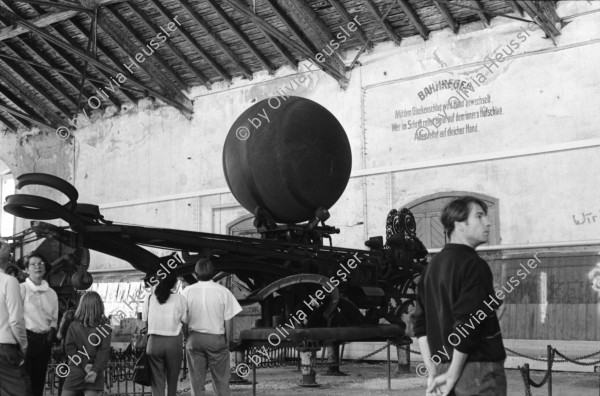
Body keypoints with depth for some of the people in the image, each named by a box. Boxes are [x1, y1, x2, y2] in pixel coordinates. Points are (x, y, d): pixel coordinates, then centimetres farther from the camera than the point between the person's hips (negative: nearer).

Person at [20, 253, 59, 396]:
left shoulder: (51, 293, 13)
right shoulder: (22, 288, -4)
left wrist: (51, 332, 3)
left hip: (45, 340, 5)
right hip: (28, 338, -5)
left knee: (39, 379, 9)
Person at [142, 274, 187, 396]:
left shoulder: (150, 298, 0)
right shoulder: (179, 299, -5)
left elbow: (144, 320, 5)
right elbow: (184, 322, -1)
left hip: (154, 341, 1)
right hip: (174, 342, -1)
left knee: (157, 381, 5)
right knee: (172, 379, 14)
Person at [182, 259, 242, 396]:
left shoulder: (187, 291, -4)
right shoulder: (223, 292, -8)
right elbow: (228, 320, -5)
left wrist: (185, 338, 12)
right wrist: (228, 341, 6)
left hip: (194, 339, 2)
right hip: (217, 338, -1)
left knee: (196, 380, 10)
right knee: (221, 379, 7)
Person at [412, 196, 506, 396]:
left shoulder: (433, 265, 12)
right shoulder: (473, 264, -12)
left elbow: (420, 323, 11)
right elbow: (467, 323, -21)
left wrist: (433, 372, 9)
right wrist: (453, 375, -14)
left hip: (445, 370, 8)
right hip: (479, 370, -8)